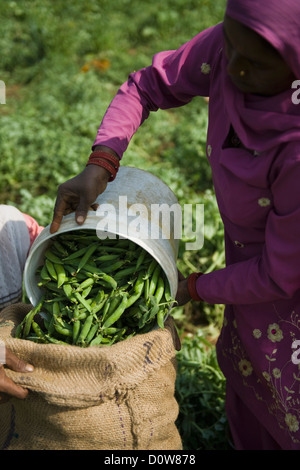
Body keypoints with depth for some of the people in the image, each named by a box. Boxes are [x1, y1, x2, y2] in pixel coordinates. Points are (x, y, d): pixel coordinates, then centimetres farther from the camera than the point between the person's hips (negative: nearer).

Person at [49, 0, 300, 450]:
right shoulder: (239, 40, -23)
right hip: (253, 253, 7)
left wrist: (192, 289, -12)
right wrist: (97, 167, -22)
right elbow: (148, 86, -8)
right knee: (249, 378, 29)